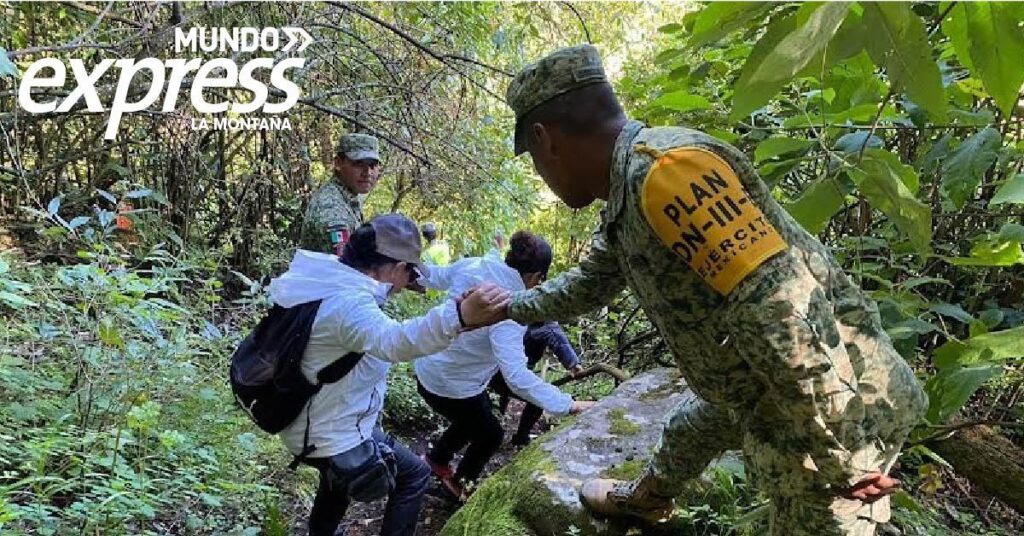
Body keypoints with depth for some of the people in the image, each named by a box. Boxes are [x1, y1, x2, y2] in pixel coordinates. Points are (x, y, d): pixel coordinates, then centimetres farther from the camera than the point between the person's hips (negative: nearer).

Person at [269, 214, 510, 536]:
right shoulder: (349, 304, -33)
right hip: (333, 436, -9)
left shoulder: (327, 280, -2)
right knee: (414, 476, 9)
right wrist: (458, 317, -72)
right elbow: (393, 340, -56)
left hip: (307, 424, 10)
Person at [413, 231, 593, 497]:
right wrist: (568, 405, -39)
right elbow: (517, 377, -42)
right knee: (491, 435, 23)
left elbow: (432, 277, 9)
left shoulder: (471, 266, -12)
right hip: (451, 386, -8)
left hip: (428, 368, 8)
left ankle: (435, 460, 56)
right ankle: (461, 483, 47)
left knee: (474, 418, 35)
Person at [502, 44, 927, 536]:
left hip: (827, 418, -10)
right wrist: (510, 307, 35)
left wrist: (845, 462, -27)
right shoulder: (626, 192, 5)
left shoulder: (664, 167, -27)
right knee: (690, 429, 30)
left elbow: (781, 311, -33)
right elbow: (589, 284, 23)